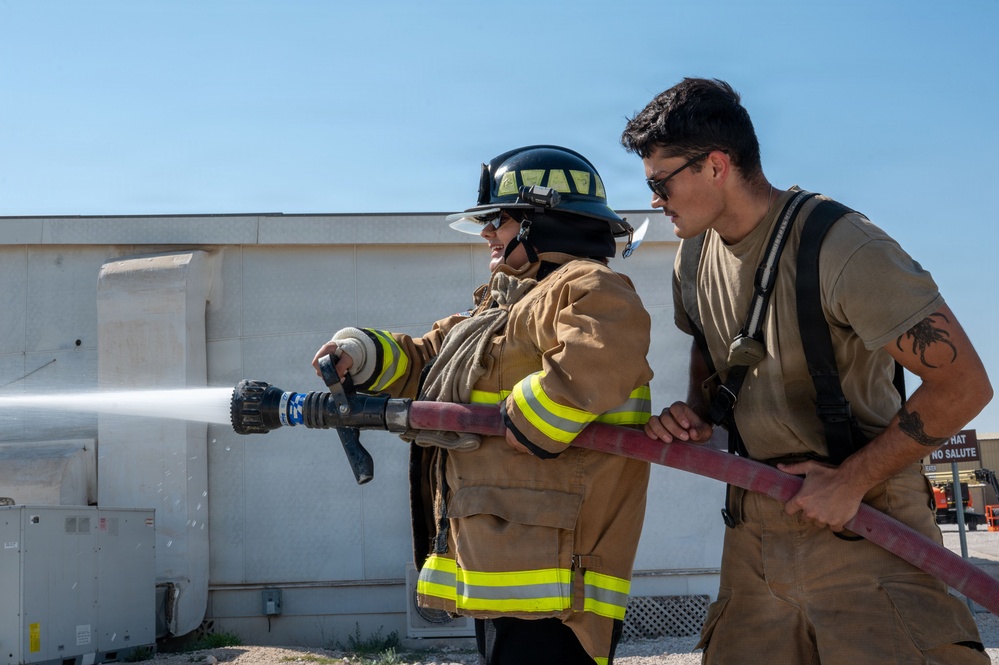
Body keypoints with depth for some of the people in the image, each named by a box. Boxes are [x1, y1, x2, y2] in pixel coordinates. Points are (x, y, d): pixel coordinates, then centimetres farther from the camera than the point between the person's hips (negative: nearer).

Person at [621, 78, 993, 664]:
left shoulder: (842, 248, -20)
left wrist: (851, 481, -15)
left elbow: (963, 385, -19)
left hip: (862, 523, -7)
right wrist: (696, 414, 2)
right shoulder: (695, 258, 6)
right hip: (755, 527, 7)